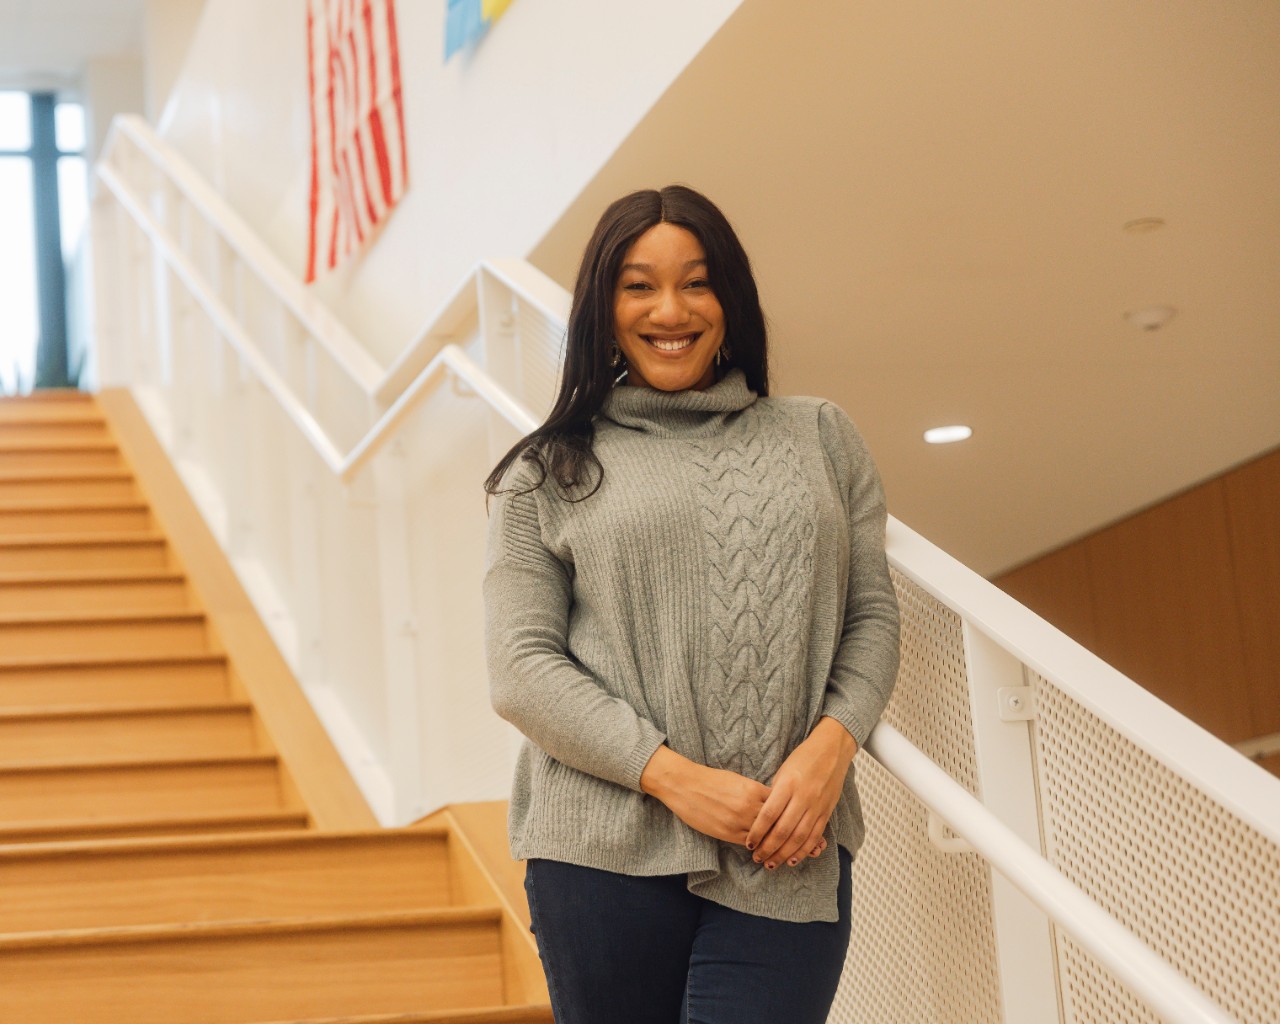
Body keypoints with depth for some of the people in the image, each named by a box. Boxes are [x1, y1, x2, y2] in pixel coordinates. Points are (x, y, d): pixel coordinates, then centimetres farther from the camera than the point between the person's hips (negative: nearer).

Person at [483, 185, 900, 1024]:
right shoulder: (549, 474, 8)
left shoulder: (821, 442, 15)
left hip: (788, 856, 1)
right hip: (607, 854, 0)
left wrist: (831, 745, -8)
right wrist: (673, 775, -11)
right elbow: (522, 670, 0)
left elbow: (873, 617, 12)